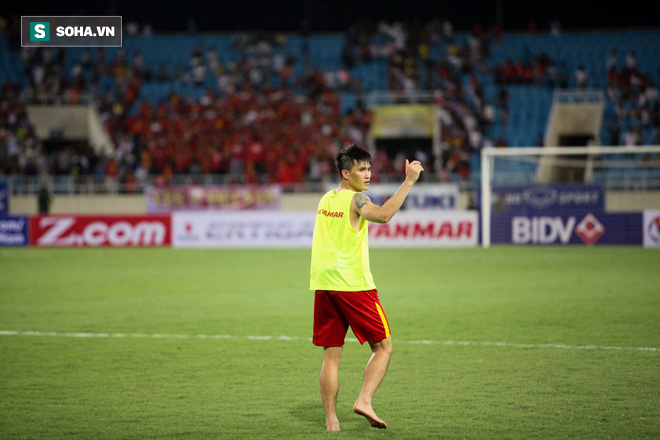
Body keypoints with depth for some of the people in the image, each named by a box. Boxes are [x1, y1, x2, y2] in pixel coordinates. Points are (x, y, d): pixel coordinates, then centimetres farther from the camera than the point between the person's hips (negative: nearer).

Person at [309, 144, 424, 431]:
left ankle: (331, 420, 2)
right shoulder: (355, 199, -9)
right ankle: (364, 400, -12)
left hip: (323, 286, 7)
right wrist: (408, 182, -26)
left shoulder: (325, 200, 14)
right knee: (383, 347, 5)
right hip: (354, 286, -7)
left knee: (331, 356, 6)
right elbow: (383, 215, -29)